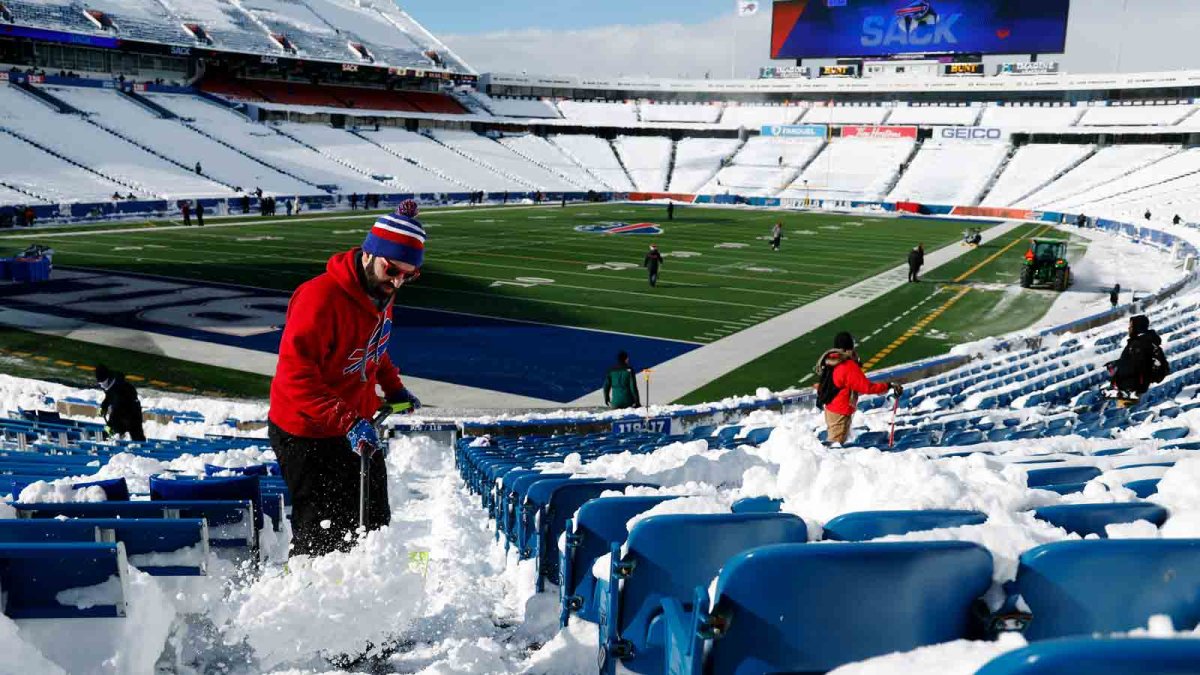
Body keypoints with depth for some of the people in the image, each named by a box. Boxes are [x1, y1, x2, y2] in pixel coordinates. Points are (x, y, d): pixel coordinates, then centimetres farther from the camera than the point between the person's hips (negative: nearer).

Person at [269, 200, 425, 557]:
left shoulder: (382, 291, 2)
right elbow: (295, 374, -32)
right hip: (307, 435, -8)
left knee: (374, 521, 16)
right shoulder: (321, 297, -26)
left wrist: (394, 388, 12)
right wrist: (348, 421, -37)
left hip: (355, 427, 8)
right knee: (324, 533, 2)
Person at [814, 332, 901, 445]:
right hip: (840, 412, -9)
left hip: (829, 407, 9)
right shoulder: (849, 367, -26)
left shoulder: (828, 360, 0)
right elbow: (867, 387, -27)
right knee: (836, 441, 1)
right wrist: (889, 386, -21)